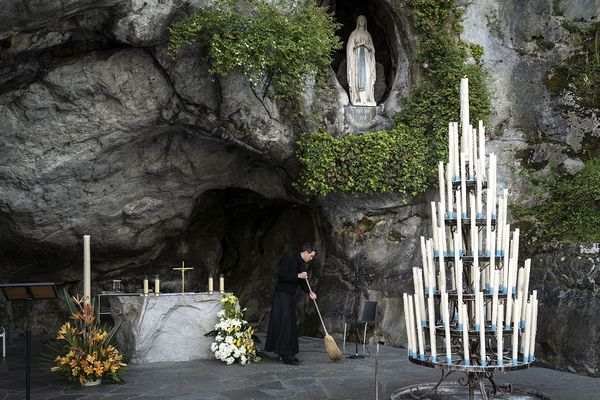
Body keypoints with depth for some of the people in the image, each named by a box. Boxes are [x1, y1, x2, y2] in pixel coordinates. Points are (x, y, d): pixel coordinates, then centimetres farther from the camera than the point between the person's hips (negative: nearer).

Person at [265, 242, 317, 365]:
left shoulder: (302, 264, 11)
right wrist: (298, 276, -23)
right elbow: (281, 275, -22)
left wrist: (309, 292, -4)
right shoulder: (288, 259, -13)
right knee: (284, 323, -11)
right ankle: (285, 354, -9)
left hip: (291, 297, 9)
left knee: (291, 325, 9)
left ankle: (288, 354, 14)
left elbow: (302, 282, 13)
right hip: (282, 295, -9)